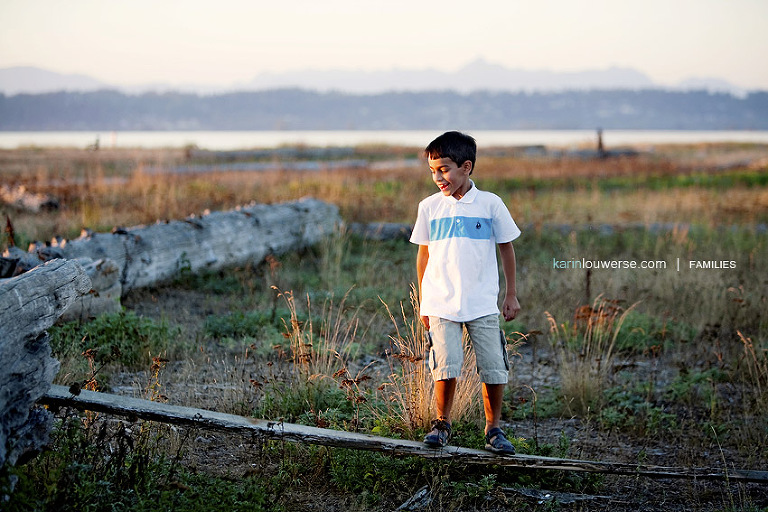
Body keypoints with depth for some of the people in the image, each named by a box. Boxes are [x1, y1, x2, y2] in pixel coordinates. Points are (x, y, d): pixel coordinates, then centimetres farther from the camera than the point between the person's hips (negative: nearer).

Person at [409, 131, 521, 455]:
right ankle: (442, 423, 13)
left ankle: (493, 429, 19)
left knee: (494, 370, 1)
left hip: (483, 305, 0)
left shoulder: (490, 204, 0)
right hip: (441, 304, 0)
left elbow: (506, 247, 10)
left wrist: (511, 295, 11)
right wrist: (423, 302, 13)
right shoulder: (429, 207, 5)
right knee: (446, 368, -8)